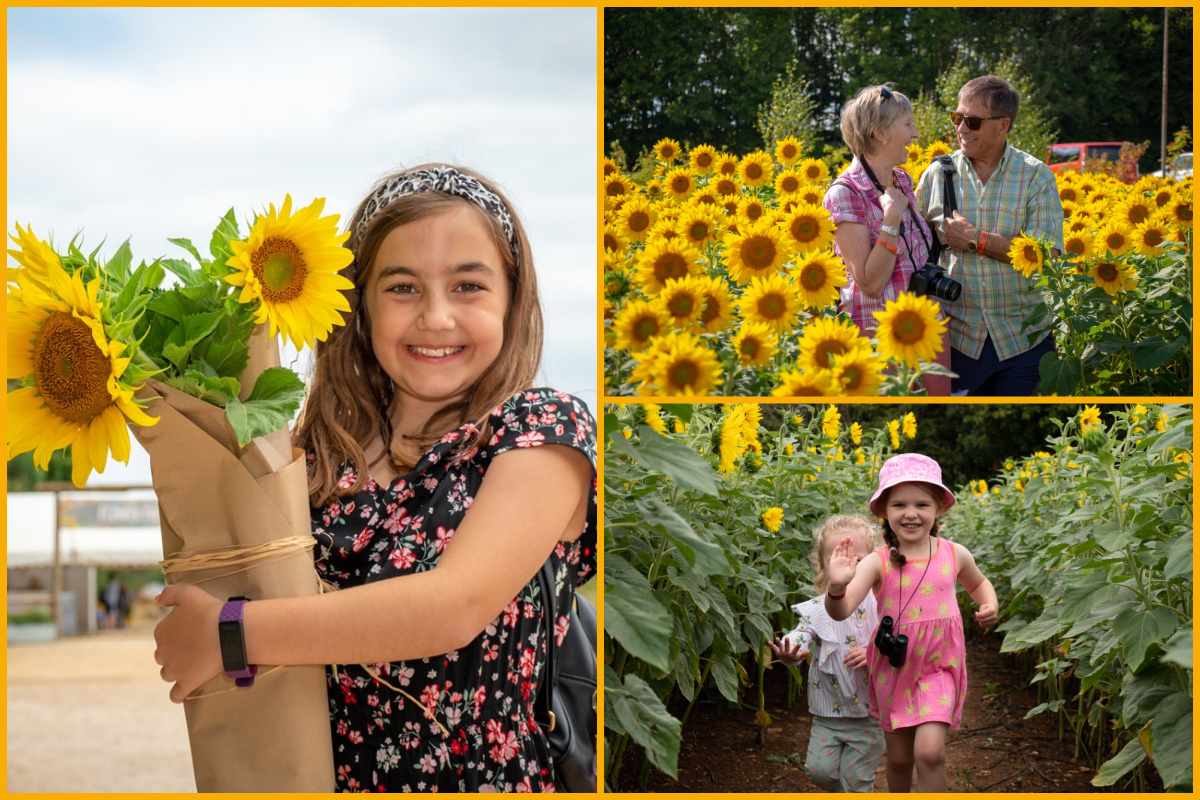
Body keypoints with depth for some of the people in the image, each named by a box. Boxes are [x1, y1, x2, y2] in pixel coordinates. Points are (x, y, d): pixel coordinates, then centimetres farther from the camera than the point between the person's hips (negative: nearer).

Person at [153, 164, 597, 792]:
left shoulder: (546, 432, -10)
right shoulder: (327, 444, 4)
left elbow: (456, 607, -22)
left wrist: (226, 631, -17)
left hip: (480, 776, -4)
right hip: (317, 770, 4)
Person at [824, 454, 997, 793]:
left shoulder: (954, 555, -4)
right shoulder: (877, 562, -13)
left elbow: (978, 583, 20)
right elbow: (841, 611, -26)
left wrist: (989, 605, -1)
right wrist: (837, 586, -47)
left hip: (938, 669, 0)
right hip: (893, 670, 0)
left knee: (929, 751, -18)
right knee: (899, 758, 13)